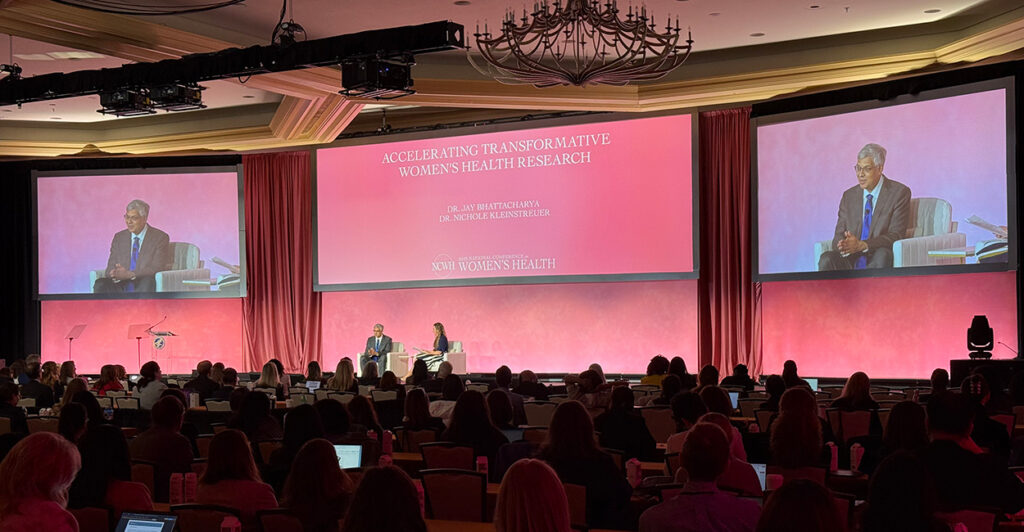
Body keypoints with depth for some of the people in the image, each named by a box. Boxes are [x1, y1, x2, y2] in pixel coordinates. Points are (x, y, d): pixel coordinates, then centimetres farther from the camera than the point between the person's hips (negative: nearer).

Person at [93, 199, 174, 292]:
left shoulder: (160, 238, 0)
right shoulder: (119, 237, 15)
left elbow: (157, 268, -11)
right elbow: (110, 268, 10)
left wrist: (130, 274, -24)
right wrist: (115, 274, -17)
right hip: (121, 287, 4)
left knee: (147, 281, -37)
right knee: (99, 284, -23)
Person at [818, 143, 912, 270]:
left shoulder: (899, 193, 1)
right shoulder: (849, 196, 15)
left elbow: (896, 235, -9)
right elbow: (839, 236, 9)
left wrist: (862, 245, -24)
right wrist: (843, 246, -18)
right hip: (851, 262, 4)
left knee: (882, 255, -38)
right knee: (826, 259, -27)